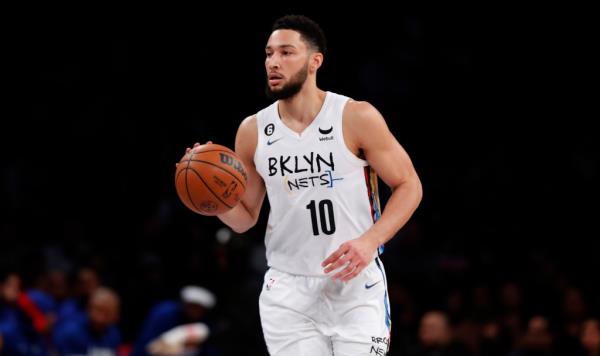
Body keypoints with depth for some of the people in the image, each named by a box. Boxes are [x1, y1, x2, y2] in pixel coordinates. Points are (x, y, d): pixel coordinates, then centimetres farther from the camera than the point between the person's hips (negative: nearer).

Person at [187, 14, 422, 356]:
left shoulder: (356, 117, -8)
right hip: (288, 289, 3)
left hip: (355, 285, -3)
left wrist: (370, 240, -18)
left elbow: (409, 186, -3)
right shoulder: (253, 131, 3)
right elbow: (245, 218, 13)